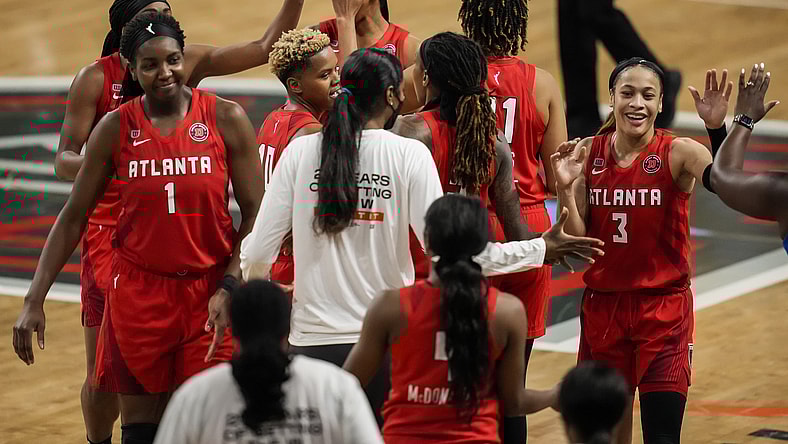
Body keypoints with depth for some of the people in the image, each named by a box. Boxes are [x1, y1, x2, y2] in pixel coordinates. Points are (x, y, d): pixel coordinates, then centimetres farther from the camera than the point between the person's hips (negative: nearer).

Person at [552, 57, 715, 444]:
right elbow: (575, 241, 0)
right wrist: (565, 188, -16)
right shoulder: (588, 155, 0)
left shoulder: (678, 153, -10)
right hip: (603, 306, 3)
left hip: (664, 307, -3)